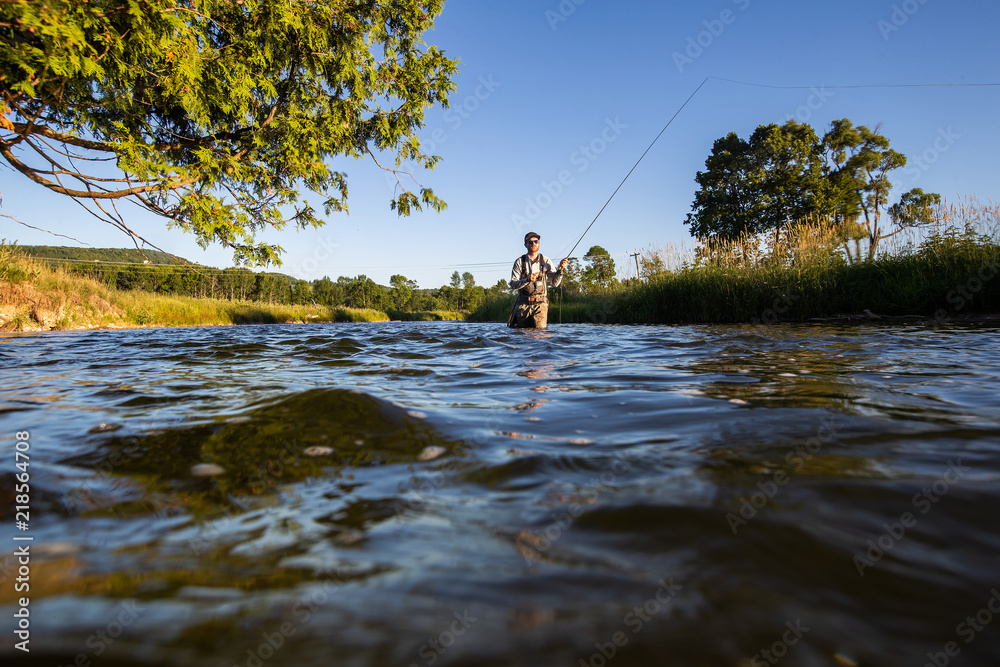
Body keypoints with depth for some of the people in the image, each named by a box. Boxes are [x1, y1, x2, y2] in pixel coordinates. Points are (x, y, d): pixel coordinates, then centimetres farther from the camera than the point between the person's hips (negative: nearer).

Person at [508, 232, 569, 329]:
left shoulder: (546, 261, 4)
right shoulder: (520, 261, 0)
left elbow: (555, 283, 1)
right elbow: (513, 284, -6)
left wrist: (560, 269, -15)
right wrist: (527, 280, -22)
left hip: (541, 303, 1)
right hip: (523, 303, -1)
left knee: (540, 329, -11)